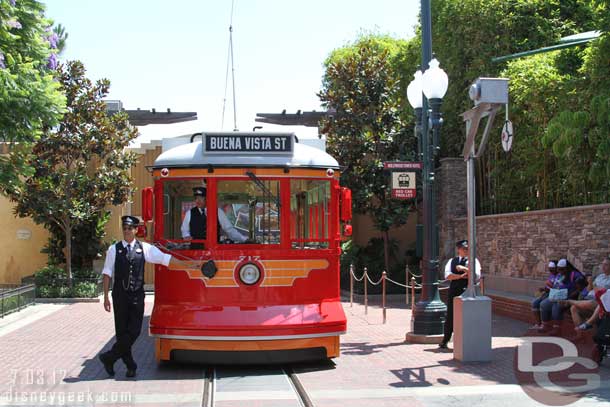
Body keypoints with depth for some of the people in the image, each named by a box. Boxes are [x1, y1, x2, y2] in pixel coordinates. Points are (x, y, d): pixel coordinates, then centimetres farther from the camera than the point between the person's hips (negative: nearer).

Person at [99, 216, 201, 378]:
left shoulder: (144, 248, 4)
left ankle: (109, 358, 9)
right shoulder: (114, 249, 3)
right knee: (122, 331, 2)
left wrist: (189, 265, -4)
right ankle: (130, 364, 15)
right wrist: (106, 296, -1)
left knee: (134, 331, -5)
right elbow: (107, 274, 4)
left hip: (137, 296, 1)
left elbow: (166, 259, 2)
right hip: (120, 296, -1)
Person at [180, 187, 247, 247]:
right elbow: (185, 230, 20)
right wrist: (187, 236, -1)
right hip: (196, 248, 0)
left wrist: (243, 239, 2)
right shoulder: (190, 213, 8)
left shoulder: (218, 212, 4)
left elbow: (229, 229, 8)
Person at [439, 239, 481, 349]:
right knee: (450, 317, 5)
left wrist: (464, 269, -14)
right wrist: (461, 276, -15)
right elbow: (447, 275, -4)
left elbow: (477, 275, -10)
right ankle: (445, 341, 17)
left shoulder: (473, 261, 5)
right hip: (454, 291, 2)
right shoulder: (452, 261, 10)